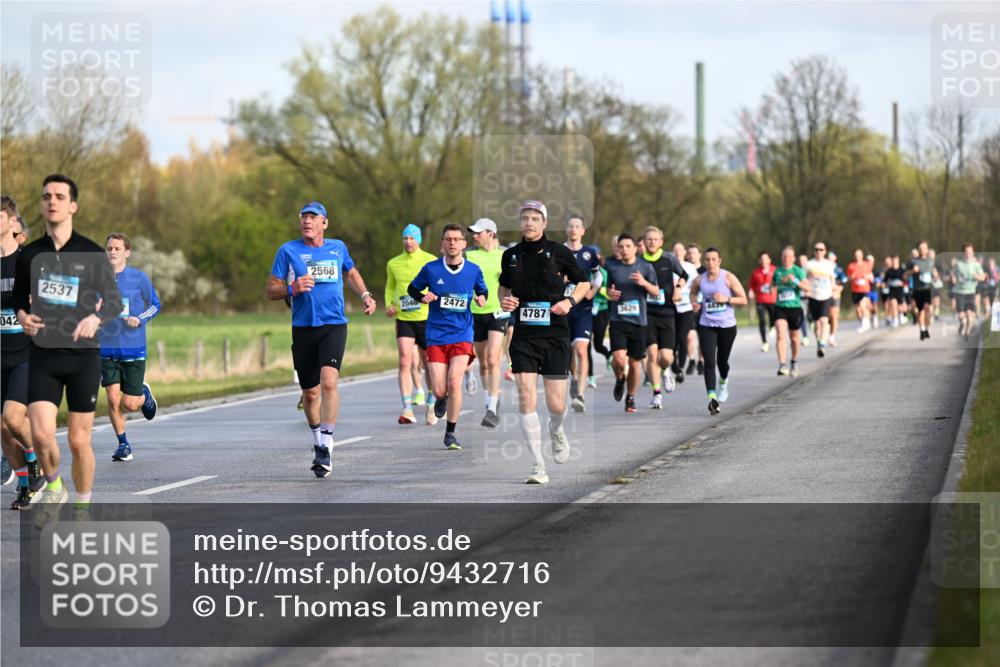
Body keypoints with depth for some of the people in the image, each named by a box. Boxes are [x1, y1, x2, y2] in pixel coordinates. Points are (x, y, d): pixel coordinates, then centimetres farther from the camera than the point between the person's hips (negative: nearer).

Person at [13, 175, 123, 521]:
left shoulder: (92, 254, -1)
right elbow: (19, 299, 18)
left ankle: (82, 509, 20)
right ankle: (53, 487, 14)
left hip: (83, 355, -1)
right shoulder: (30, 255, 6)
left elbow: (114, 302, -1)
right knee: (41, 433, -15)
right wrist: (23, 317, -5)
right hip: (43, 354, 1)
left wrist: (95, 318, -22)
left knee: (78, 440, 2)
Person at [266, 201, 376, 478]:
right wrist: (294, 289, -16)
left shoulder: (338, 248, 9)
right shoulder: (288, 250, 3)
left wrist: (365, 295, 14)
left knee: (328, 382, -22)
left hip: (334, 326, -1)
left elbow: (350, 272, 30)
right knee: (310, 393, 8)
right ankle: (318, 440, 33)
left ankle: (325, 447, -21)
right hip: (303, 328, 1)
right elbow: (271, 290, 3)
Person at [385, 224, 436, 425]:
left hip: (426, 318, -2)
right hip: (403, 319, 2)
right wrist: (389, 305, 5)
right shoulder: (393, 263, 8)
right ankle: (407, 409, -16)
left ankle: (431, 405, 27)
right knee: (405, 361, -13)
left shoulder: (430, 261, -2)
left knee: (428, 363, 8)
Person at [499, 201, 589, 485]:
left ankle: (556, 431, 37)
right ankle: (538, 467, -5)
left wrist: (570, 301, -9)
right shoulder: (511, 255, 5)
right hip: (523, 336, 2)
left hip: (555, 336, -1)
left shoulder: (559, 252, -3)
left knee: (556, 405, -1)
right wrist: (504, 300, 0)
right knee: (526, 398, -11)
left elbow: (584, 282, 9)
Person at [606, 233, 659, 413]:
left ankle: (631, 397, 25)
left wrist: (644, 283, -14)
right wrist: (610, 293, -4)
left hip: (639, 321, 0)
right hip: (618, 319, 0)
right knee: (619, 359, -17)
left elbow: (656, 293, 5)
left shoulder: (645, 267, 2)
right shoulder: (612, 266, 5)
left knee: (635, 362, 5)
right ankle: (620, 379, 18)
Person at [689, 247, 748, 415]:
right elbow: (693, 293, 24)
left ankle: (724, 381, 49)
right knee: (709, 362, -13)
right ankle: (712, 398, -21)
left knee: (722, 361, 13)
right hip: (706, 325, 1)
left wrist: (726, 299, -18)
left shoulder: (728, 278, -6)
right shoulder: (699, 280, 2)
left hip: (727, 325, -1)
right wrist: (695, 303, 3)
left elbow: (743, 300, -5)